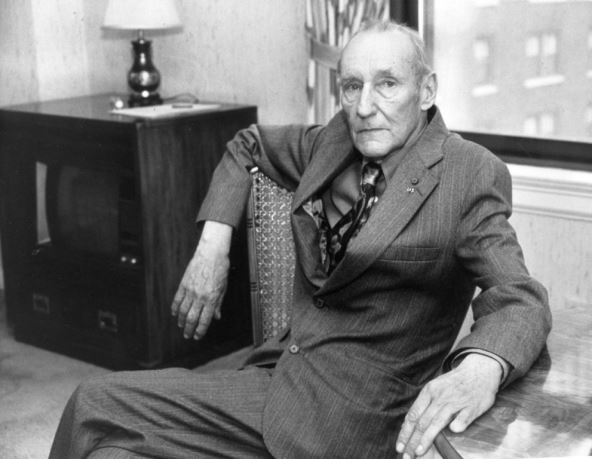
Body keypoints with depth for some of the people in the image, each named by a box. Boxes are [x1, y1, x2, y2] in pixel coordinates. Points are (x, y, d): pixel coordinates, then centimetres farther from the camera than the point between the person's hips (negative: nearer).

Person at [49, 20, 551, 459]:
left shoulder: (470, 174, -9)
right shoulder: (334, 141, 8)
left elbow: (519, 299, -17)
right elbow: (247, 145, 25)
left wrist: (480, 368, -40)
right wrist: (212, 244, 10)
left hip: (353, 416, -6)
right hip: (277, 377, 6)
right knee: (95, 405, -9)